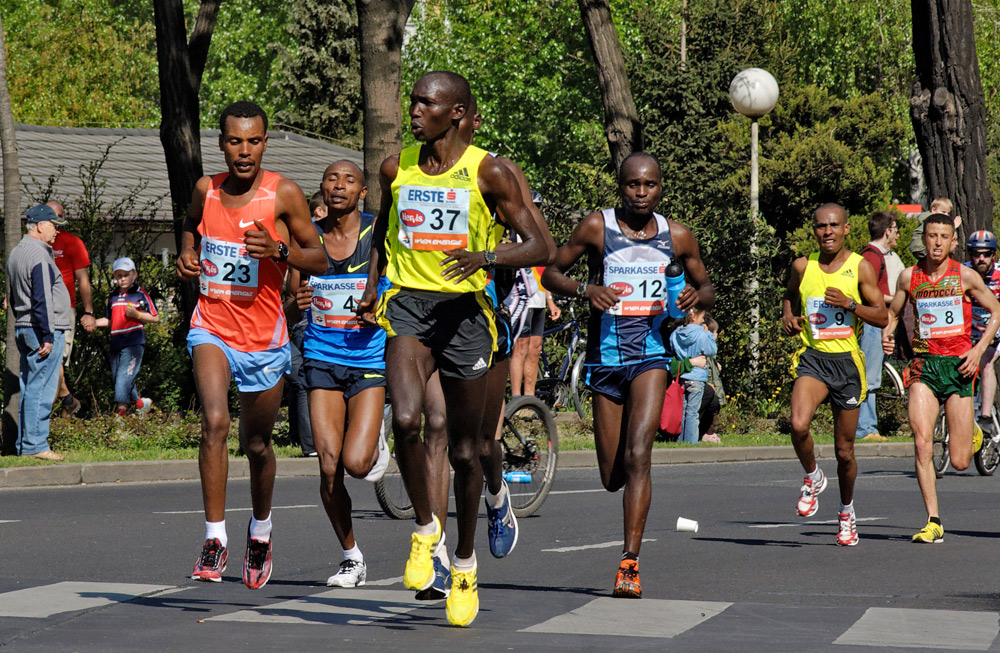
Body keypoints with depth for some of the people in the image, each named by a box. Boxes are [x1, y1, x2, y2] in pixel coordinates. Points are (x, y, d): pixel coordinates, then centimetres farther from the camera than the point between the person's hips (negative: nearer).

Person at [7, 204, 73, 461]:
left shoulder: (16, 253, 17)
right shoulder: (39, 255, -14)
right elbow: (42, 300, -19)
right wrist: (47, 336, -19)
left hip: (23, 328, 10)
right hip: (43, 329, -10)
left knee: (28, 388, 11)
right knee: (41, 388, -9)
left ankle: (24, 444, 13)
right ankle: (34, 444, -10)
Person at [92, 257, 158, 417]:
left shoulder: (141, 295, 1)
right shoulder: (113, 297, 17)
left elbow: (155, 318, 1)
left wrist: (137, 315, -13)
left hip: (133, 342, -7)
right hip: (116, 343, 7)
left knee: (124, 376, -17)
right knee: (116, 378, 9)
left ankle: (120, 412, -18)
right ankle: (140, 402, 28)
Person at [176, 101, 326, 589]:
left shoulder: (284, 195, -9)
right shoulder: (206, 190, 1)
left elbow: (321, 260, -6)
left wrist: (279, 250, -24)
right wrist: (187, 256, 3)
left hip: (263, 337, -1)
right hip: (212, 328, 1)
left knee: (257, 444, 13)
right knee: (214, 420, -24)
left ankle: (260, 530, 40)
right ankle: (214, 540, -19)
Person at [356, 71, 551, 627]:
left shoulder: (488, 172, -5)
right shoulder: (397, 168, 6)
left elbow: (540, 248, -8)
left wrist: (485, 256, -25)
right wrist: (372, 284, 15)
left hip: (464, 309, -2)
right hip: (408, 307, 2)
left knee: (466, 448, 7)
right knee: (406, 420, -25)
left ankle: (465, 563, 31)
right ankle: (426, 528, -1)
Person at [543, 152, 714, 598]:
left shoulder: (678, 237, 4)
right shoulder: (597, 227, -1)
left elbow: (707, 287, 17)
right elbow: (551, 273, 4)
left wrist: (697, 295, -8)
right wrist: (585, 289, -16)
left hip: (651, 354, -1)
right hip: (605, 355, 1)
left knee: (637, 456, -20)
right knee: (612, 477, 5)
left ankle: (630, 562, -20)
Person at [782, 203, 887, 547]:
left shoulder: (860, 267, -1)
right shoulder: (803, 266, 4)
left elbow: (882, 316, -1)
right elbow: (790, 295, 25)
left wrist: (849, 303, -16)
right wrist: (788, 317, 4)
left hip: (847, 361, 0)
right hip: (812, 357, 1)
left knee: (845, 450, 7)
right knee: (799, 425, -27)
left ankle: (847, 509, 32)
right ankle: (813, 477, 3)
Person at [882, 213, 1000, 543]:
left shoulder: (965, 276, -2)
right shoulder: (909, 277, 4)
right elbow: (892, 312, 18)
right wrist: (886, 333, -4)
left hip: (958, 366, -1)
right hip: (924, 365, 1)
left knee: (960, 462, 1)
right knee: (922, 444, -17)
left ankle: (973, 431, 39)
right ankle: (933, 523, -10)